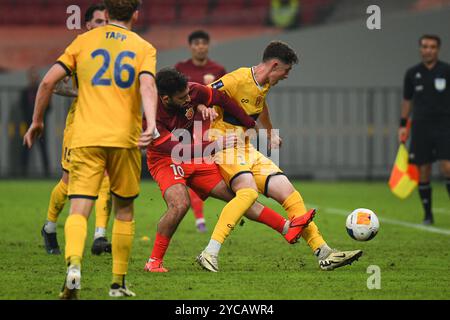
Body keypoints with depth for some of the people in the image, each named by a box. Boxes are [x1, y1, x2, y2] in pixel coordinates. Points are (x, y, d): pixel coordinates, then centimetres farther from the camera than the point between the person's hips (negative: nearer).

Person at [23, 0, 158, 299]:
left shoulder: (84, 41, 11)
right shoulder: (144, 48, 8)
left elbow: (48, 81, 4)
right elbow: (147, 86, -12)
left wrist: (37, 121, 15)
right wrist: (151, 124, -26)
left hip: (86, 139, 0)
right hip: (125, 139, 0)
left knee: (79, 210, -6)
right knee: (124, 210, 18)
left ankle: (74, 265, -33)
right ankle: (118, 282, 20)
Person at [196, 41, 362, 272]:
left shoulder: (264, 85, 11)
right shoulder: (237, 80, -16)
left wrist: (270, 133, 44)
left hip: (247, 150, 9)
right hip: (223, 148, -9)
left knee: (287, 191, 0)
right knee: (249, 191, -33)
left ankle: (323, 254, 6)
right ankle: (210, 254, -36)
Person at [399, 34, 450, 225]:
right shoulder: (412, 73, 8)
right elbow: (407, 100, 16)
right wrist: (403, 125, 11)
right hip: (420, 127, 2)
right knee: (423, 171, 2)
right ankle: (428, 215, 12)